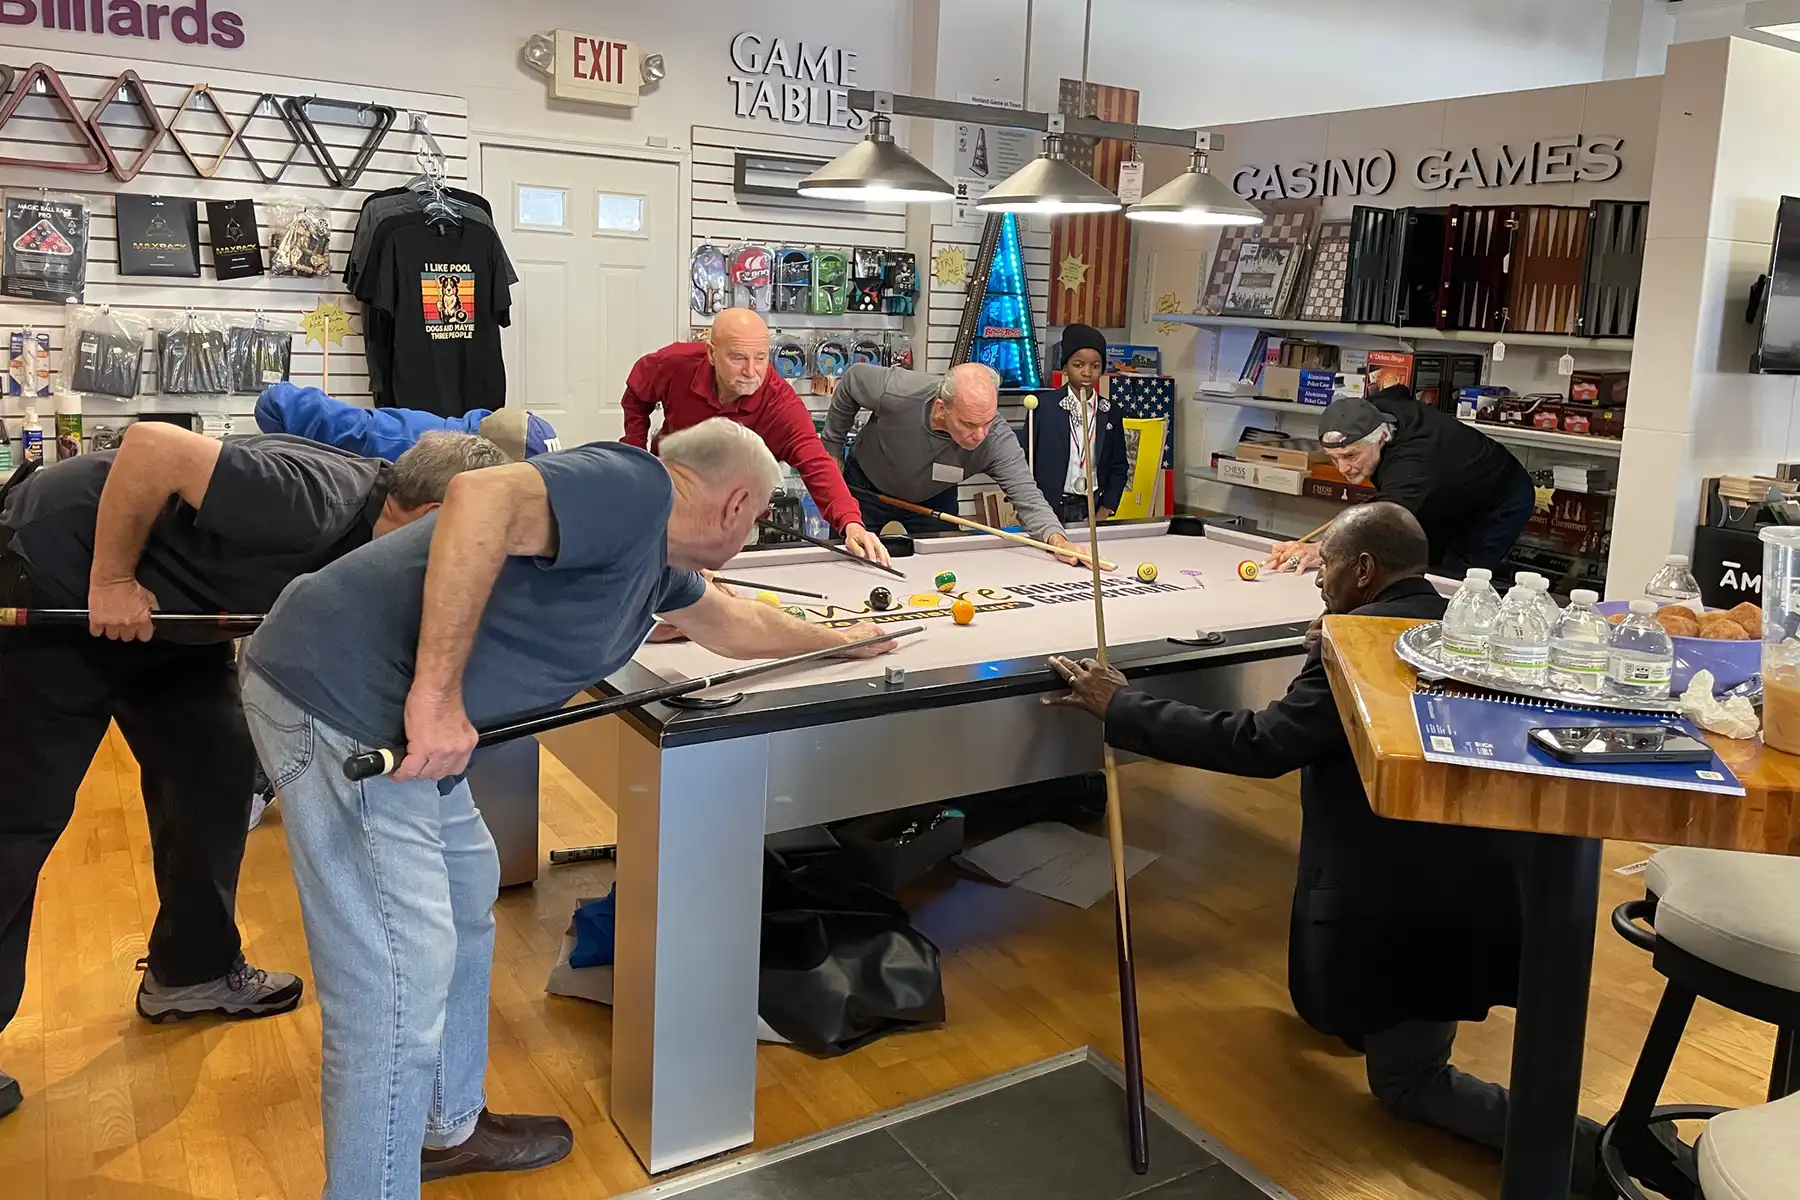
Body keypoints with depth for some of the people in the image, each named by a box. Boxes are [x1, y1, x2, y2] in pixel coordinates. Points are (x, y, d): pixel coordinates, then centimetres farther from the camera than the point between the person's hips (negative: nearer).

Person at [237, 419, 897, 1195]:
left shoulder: (655, 548, 17)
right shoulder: (636, 490, -14)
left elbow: (732, 625, 36)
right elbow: (480, 497, -32)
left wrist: (837, 640, 50)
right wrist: (438, 692, -30)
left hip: (379, 701, 11)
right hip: (338, 693, -11)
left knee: (466, 887, 24)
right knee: (401, 981, -7)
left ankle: (448, 1129, 43)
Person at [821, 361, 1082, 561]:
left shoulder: (998, 440, -36)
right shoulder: (895, 392, -38)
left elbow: (1026, 494, -39)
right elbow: (851, 379, -17)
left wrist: (1056, 538, -61)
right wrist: (833, 449, -7)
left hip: (933, 500, 1)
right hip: (866, 489, -1)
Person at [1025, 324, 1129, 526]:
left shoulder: (1111, 413, 6)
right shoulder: (1044, 406, -3)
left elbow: (1118, 467, 10)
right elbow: (1025, 461, -2)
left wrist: (1103, 513, 0)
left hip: (1093, 509, 2)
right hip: (1050, 509, -2)